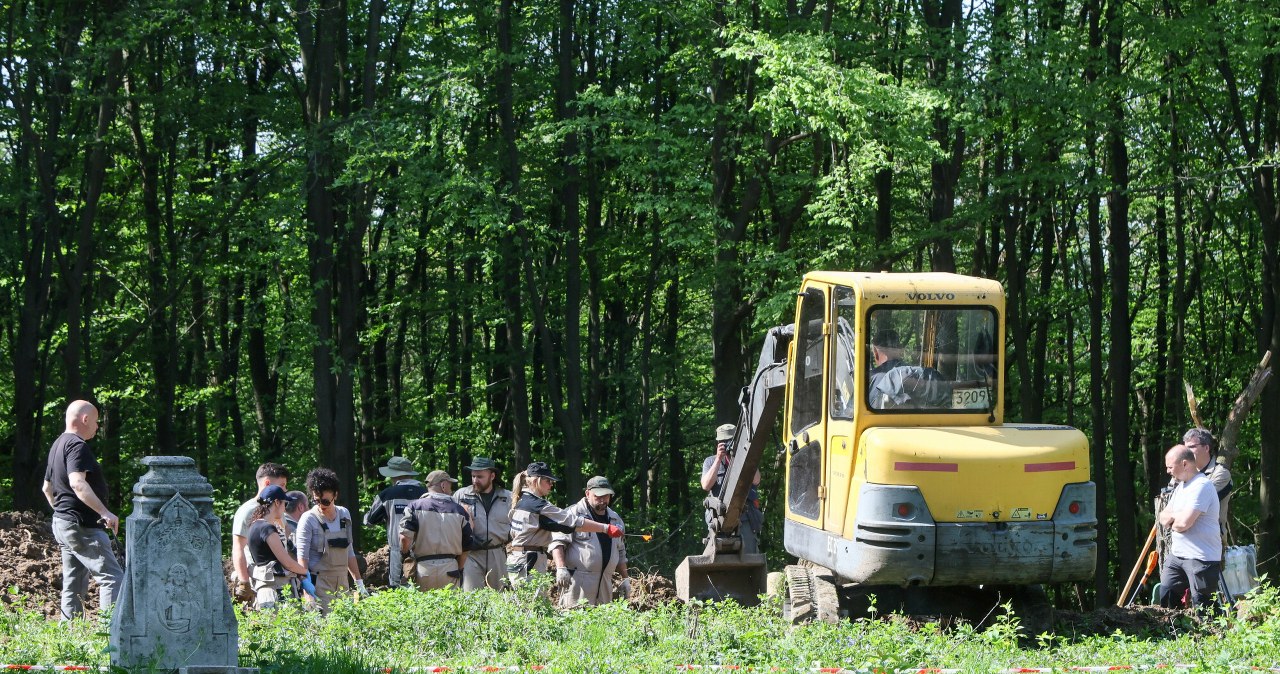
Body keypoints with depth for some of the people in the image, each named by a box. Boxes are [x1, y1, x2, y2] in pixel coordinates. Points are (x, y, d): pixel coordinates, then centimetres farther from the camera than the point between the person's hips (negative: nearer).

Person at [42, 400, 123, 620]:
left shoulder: (58, 445, 18)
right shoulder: (77, 445, -14)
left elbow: (47, 488, 27)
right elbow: (78, 483, -29)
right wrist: (104, 512, -33)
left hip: (62, 522, 11)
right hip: (82, 526, -11)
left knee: (74, 585, 13)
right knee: (112, 577, -13)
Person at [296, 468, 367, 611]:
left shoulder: (344, 514, 10)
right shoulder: (309, 519, -6)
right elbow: (302, 556, -11)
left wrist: (359, 582, 19)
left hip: (342, 582, 6)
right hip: (319, 582, -6)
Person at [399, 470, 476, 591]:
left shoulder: (416, 507, 0)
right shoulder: (459, 510, 6)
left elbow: (405, 537, -11)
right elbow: (465, 546, 9)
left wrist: (405, 554, 9)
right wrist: (459, 570, 21)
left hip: (424, 567, -1)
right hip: (450, 566, 1)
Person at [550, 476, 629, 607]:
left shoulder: (615, 519, 20)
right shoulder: (574, 514, -1)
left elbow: (620, 552, 28)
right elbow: (557, 542, -8)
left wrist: (625, 579, 22)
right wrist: (561, 568, -21)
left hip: (605, 584, 7)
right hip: (578, 581, -7)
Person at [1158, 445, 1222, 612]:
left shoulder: (1201, 486, -16)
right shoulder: (1181, 486, 16)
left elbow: (1184, 523, -25)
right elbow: (1163, 518, 14)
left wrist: (1171, 519, -2)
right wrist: (1176, 516, -9)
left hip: (1201, 558, -10)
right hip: (1177, 553, 10)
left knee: (1202, 608, -6)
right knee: (1165, 600, 9)